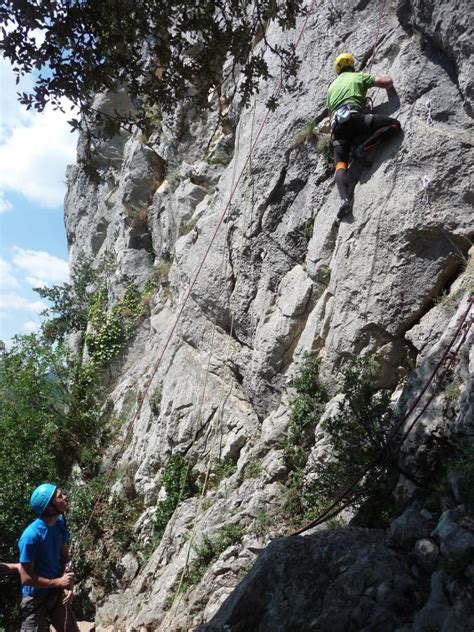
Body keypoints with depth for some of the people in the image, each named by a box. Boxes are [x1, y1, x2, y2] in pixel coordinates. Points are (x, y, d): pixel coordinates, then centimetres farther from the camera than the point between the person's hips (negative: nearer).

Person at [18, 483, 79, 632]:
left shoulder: (60, 523, -7)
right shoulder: (31, 535, -28)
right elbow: (26, 578, -23)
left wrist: (68, 586, -9)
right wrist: (59, 582, -18)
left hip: (57, 593, 6)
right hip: (36, 598, -6)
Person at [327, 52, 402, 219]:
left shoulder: (331, 86, 34)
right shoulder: (359, 76, 21)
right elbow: (388, 82, 15)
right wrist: (384, 78, 38)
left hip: (336, 124, 4)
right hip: (354, 117, -4)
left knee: (340, 164, -5)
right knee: (394, 124, 0)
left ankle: (345, 199, -31)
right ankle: (362, 148, -16)